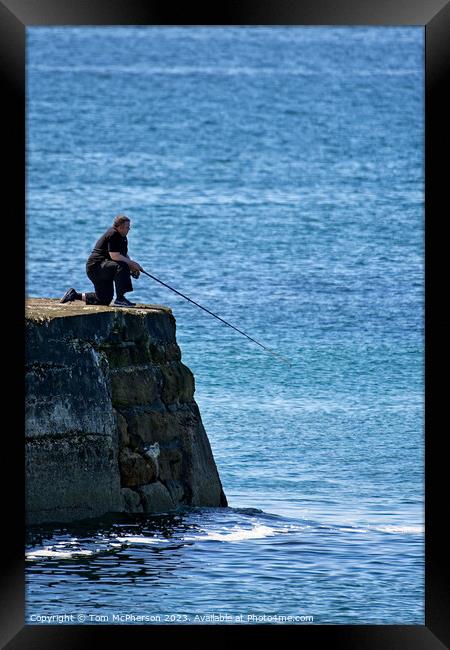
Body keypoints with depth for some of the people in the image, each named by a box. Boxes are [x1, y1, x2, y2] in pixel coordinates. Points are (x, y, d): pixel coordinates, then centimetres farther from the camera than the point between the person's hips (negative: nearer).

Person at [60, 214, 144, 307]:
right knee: (122, 266, -34)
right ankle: (119, 299, -30)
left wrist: (132, 268, 4)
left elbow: (124, 255, 21)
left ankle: (74, 295, 26)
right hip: (96, 266, -11)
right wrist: (132, 263, -22)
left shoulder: (122, 237, 12)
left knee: (105, 300, 15)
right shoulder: (113, 234, -18)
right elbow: (115, 256, -27)